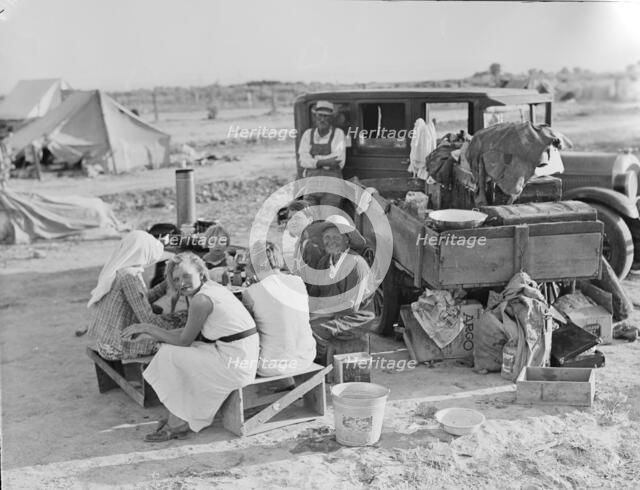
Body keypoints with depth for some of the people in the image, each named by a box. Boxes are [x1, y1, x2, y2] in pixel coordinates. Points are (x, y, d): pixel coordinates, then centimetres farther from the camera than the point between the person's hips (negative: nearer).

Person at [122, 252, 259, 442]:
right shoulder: (212, 287, 11)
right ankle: (180, 418, 19)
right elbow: (191, 333, 17)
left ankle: (177, 424, 9)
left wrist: (147, 327, 1)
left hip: (234, 363, -10)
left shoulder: (201, 300, -18)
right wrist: (148, 334, 15)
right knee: (170, 349, 15)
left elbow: (183, 340, -9)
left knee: (169, 354, -3)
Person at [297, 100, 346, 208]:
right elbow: (303, 160, 1)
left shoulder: (338, 133, 2)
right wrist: (324, 162, -13)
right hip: (311, 185, 3)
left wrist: (314, 160, -4)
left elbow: (339, 162, -7)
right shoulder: (308, 134, 11)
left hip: (331, 187, -3)